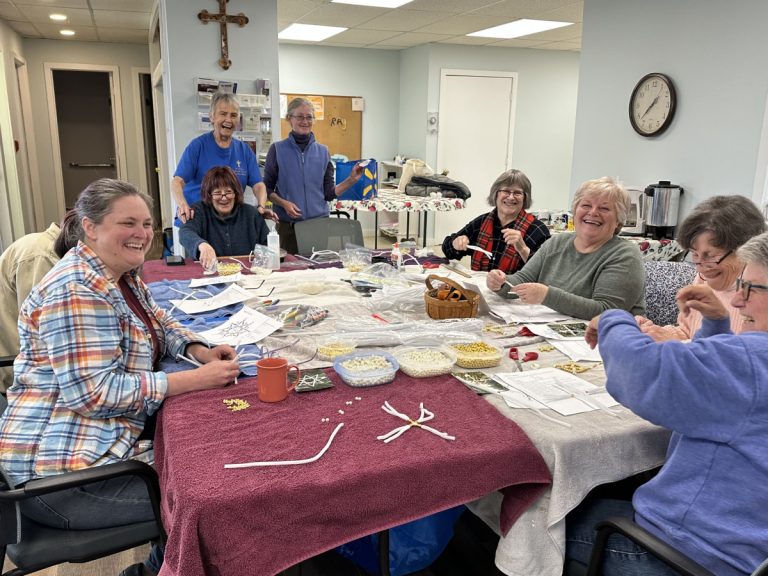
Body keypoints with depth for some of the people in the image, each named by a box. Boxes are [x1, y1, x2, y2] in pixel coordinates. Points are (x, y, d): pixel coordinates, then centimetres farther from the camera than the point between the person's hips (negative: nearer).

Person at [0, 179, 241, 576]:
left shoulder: (123, 275, 7)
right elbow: (94, 393, -28)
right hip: (62, 471, -9)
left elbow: (159, 325, 19)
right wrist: (196, 380, -27)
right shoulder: (75, 291, -23)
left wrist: (199, 350, -3)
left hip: (109, 436, 10)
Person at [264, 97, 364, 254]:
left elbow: (329, 193, 8)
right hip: (288, 224, -2)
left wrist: (351, 180, -5)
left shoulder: (323, 152, 7)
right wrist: (283, 203, -14)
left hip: (320, 221, 2)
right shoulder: (278, 150, 0)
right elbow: (267, 189, 3)